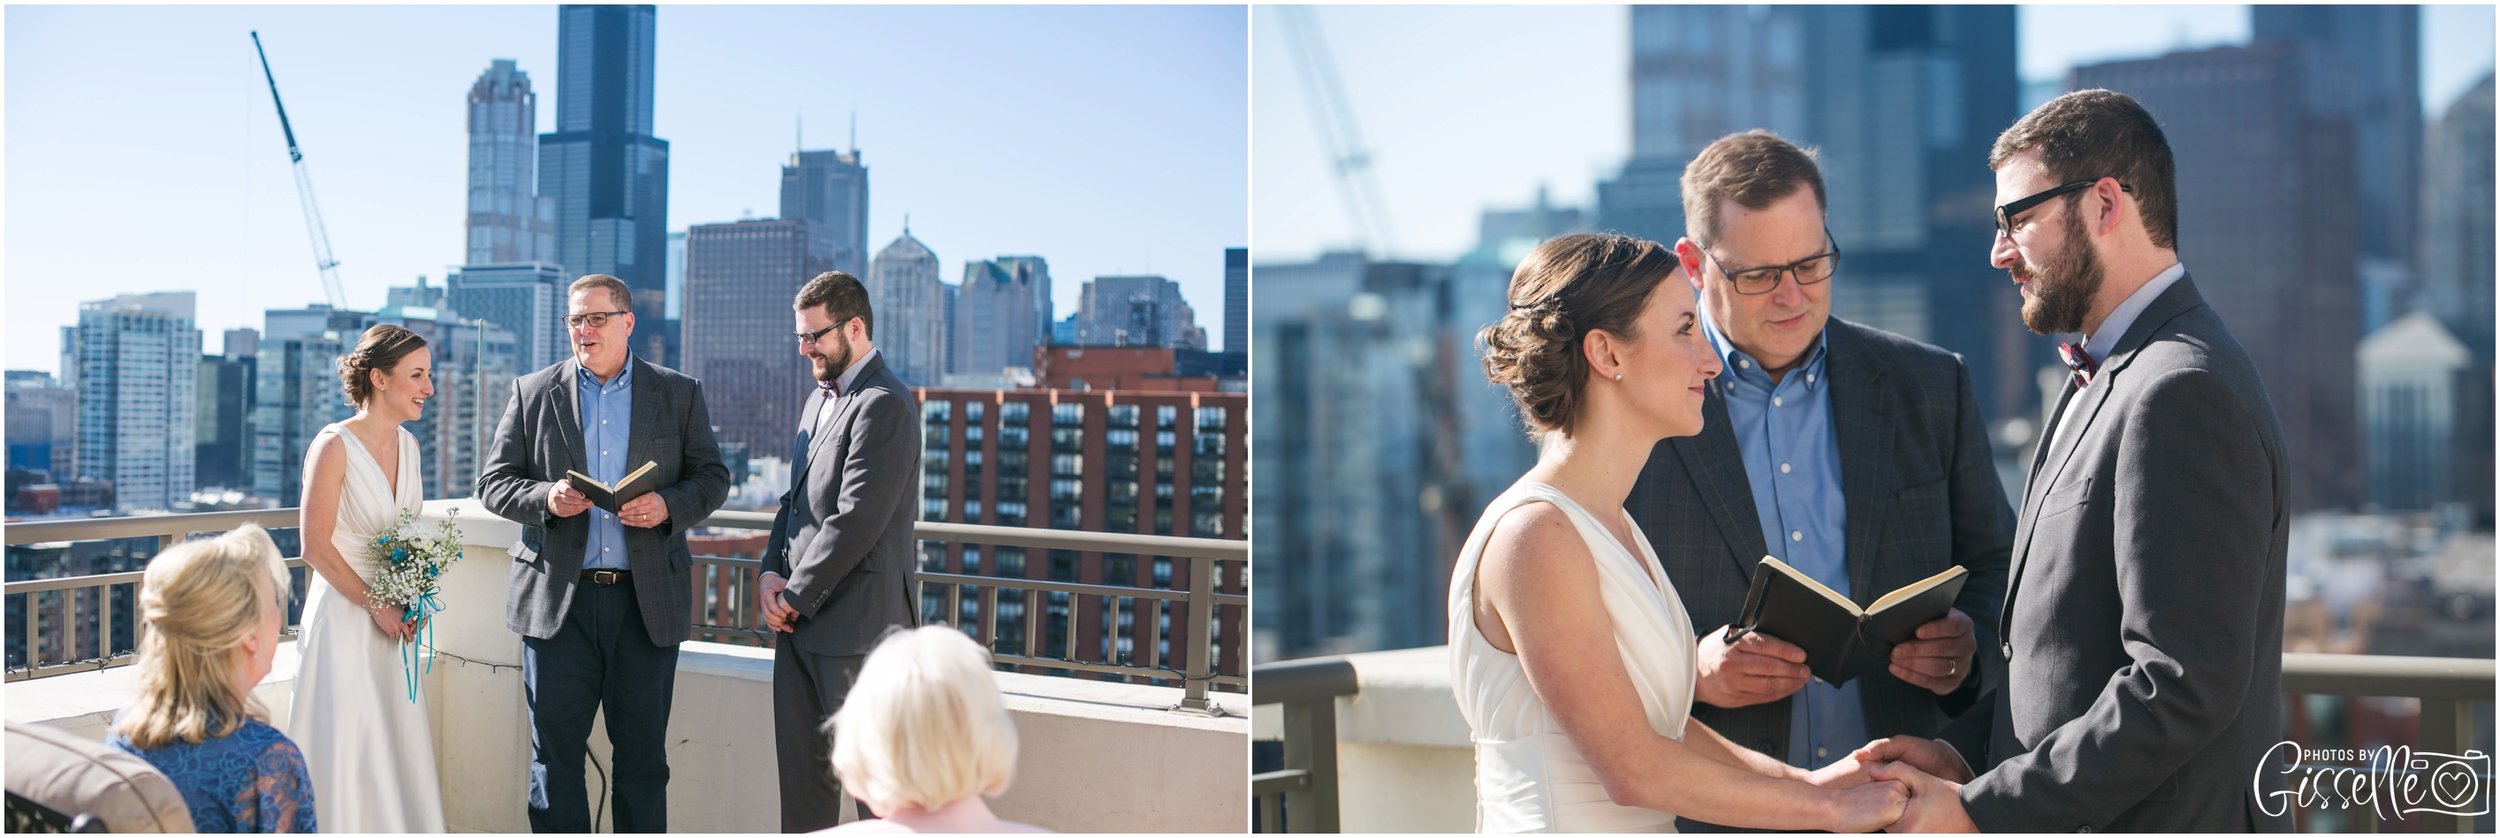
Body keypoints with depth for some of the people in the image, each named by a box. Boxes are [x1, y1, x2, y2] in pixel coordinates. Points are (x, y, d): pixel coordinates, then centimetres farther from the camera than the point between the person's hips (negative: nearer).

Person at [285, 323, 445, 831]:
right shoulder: (334, 446, -13)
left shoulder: (408, 444, 7)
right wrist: (375, 606, -11)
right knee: (345, 755, -1)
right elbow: (316, 548, -14)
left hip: (395, 622, 7)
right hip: (344, 616, -7)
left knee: (400, 748, 10)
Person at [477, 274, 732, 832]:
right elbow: (493, 482, 6)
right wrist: (545, 498, -14)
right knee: (554, 753, 4)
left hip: (648, 601, 0)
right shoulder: (533, 393, 7)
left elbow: (713, 478, 7)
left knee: (643, 754, 7)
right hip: (558, 600, 0)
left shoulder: (680, 394, 7)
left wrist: (669, 506, -13)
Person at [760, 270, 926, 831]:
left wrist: (796, 596, -13)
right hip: (800, 618, 9)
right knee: (800, 762, 14)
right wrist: (772, 572, 4)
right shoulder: (821, 397, 17)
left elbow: (856, 521, -21)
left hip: (856, 622, -9)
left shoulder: (883, 405, -15)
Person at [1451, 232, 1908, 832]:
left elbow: (1658, 727, 10)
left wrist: (1809, 779, 0)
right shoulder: (1535, 535, -16)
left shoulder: (1607, 524, 11)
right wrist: (1829, 808, -9)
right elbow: (1633, 768, -17)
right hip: (1562, 826, -8)